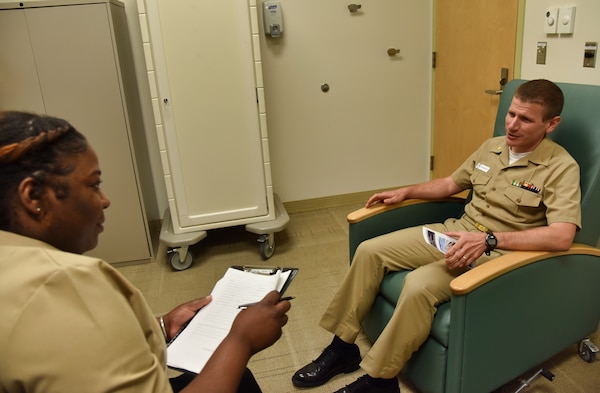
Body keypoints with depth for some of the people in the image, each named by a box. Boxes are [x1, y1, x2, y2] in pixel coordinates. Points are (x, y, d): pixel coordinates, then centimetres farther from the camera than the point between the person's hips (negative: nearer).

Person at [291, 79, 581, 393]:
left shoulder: (561, 167, -13)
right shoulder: (492, 147, 8)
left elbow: (562, 236, -26)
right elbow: (451, 183, 22)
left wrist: (488, 239, -34)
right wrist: (406, 191, 9)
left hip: (497, 251, -7)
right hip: (456, 232, 7)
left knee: (420, 284, -34)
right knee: (369, 251, -7)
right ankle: (342, 346, 3)